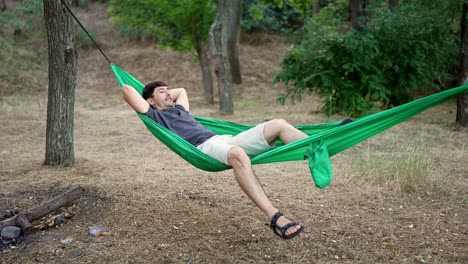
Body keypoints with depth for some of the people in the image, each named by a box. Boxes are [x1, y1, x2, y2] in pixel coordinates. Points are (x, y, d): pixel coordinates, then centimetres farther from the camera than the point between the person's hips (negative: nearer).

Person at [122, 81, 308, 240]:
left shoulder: (179, 109, 38)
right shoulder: (154, 115, 15)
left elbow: (181, 90, 58)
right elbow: (127, 90, 9)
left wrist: (166, 96, 46)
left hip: (226, 140, 9)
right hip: (204, 146, -9)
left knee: (278, 124, -8)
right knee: (238, 154, -43)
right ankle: (275, 217, -51)